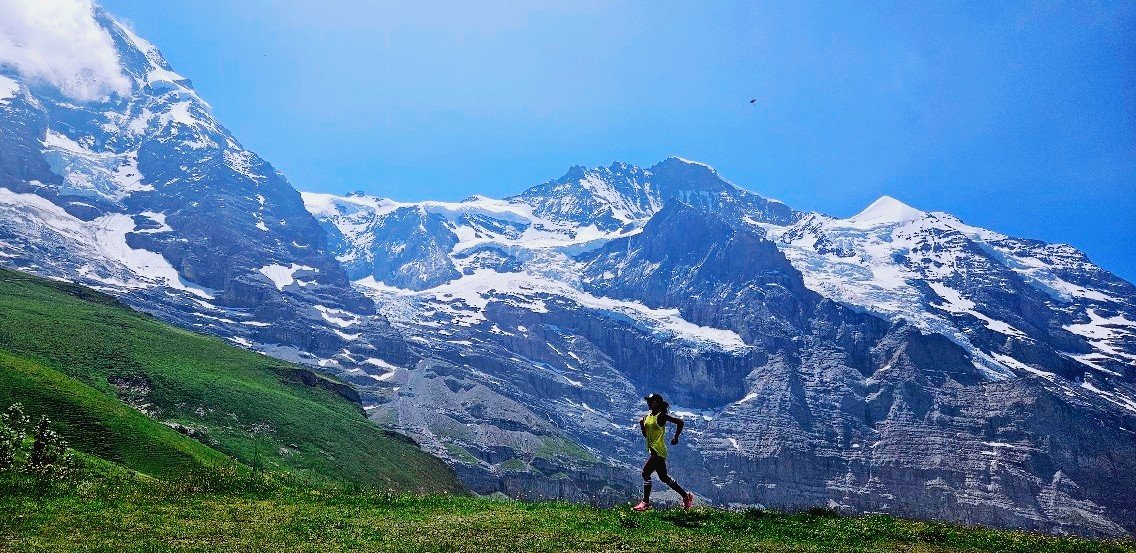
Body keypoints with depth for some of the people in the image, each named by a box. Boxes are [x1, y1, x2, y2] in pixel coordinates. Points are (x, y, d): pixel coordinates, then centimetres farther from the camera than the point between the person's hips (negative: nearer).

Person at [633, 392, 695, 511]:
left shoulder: (661, 416, -12)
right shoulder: (648, 416, 12)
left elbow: (679, 422, -15)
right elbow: (645, 434, 17)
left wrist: (676, 437, -10)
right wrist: (642, 425, 0)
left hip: (658, 451, -10)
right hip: (653, 450, 10)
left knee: (646, 473, -11)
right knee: (664, 477, 13)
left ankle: (645, 502, -4)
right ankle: (686, 496, 22)